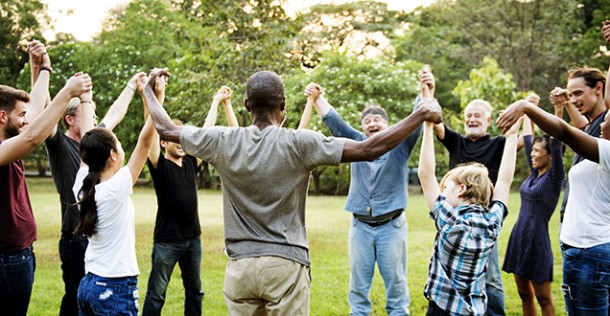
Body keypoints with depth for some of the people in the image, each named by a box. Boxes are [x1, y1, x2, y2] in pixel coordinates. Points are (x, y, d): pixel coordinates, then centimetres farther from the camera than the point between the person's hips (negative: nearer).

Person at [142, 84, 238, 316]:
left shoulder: (191, 163, 6)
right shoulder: (159, 166, -8)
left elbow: (207, 131, 10)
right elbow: (152, 131, -21)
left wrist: (219, 101, 10)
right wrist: (158, 97, -31)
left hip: (193, 238, 6)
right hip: (167, 241, -6)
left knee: (194, 291, 15)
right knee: (156, 293, 0)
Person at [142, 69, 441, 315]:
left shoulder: (223, 142, -1)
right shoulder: (299, 143, -10)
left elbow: (167, 129, 12)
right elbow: (369, 149, -13)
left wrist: (149, 91, 30)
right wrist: (421, 114, -5)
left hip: (239, 266, 3)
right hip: (285, 264, -3)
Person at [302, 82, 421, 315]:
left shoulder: (400, 144, 3)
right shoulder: (357, 143, 9)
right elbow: (333, 121, 2)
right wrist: (317, 98, -13)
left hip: (391, 225, -2)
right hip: (360, 226, 2)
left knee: (395, 283, 4)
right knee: (358, 284, 8)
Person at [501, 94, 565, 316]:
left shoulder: (555, 177, -8)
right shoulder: (534, 173, 9)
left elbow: (557, 145, -22)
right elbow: (527, 137, 17)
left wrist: (559, 110, -32)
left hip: (537, 239, -7)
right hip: (519, 237, 7)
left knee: (543, 298, 2)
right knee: (524, 294, 13)